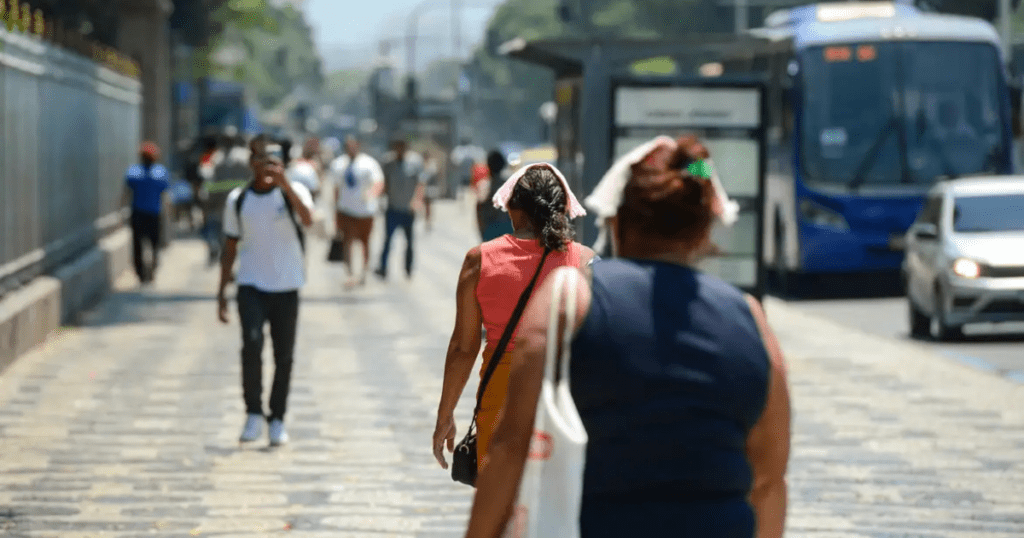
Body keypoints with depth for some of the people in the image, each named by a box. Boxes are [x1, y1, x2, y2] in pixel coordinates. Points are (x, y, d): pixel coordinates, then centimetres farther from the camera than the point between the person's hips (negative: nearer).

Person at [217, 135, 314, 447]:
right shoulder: (238, 200, 6)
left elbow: (308, 219, -25)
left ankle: (277, 420, 19)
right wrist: (222, 291, 9)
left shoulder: (292, 192, -3)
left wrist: (284, 183, -37)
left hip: (286, 287, 0)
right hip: (251, 286, 0)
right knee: (252, 343, -21)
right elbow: (230, 248, 12)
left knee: (283, 356, 4)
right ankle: (253, 414, -10)